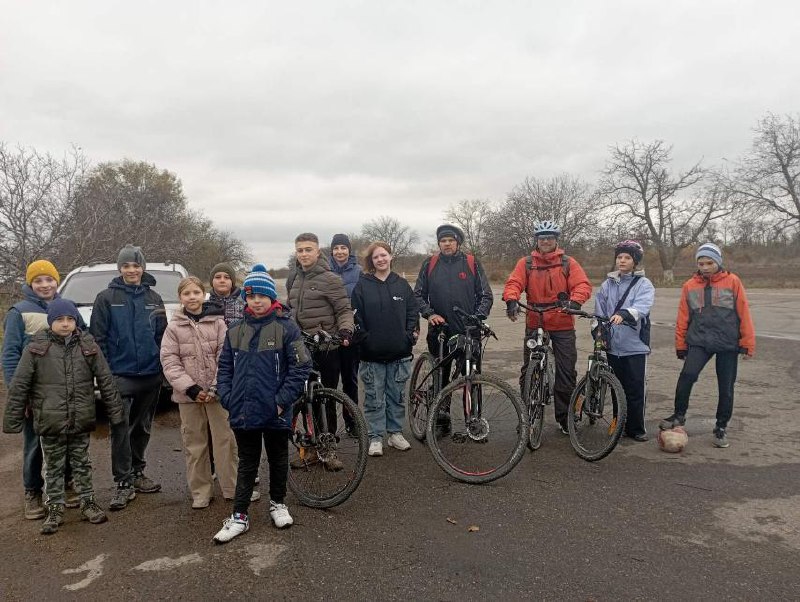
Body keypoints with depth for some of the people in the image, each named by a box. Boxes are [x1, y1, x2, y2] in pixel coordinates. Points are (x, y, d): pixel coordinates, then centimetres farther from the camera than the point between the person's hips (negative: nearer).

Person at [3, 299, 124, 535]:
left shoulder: (88, 346, -1)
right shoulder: (36, 348, -6)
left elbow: (106, 381, 2)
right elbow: (18, 387, -2)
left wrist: (115, 413, 1)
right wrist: (12, 420, -2)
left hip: (81, 421, 1)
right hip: (50, 422, -1)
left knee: (82, 464, 14)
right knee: (54, 467, 12)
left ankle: (88, 503, 26)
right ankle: (55, 509, 25)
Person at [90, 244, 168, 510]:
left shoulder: (153, 298, 7)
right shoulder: (107, 298, -1)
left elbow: (162, 336, 10)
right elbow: (98, 336, -3)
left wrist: (163, 367, 3)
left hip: (150, 375, 3)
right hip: (120, 375, -3)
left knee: (143, 427, 14)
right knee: (120, 429, -4)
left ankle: (137, 473, 28)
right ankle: (123, 483, 5)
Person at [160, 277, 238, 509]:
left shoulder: (217, 322, 1)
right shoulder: (174, 327, 3)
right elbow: (169, 361, -2)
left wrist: (216, 387, -12)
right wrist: (190, 388, -12)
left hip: (217, 392, -1)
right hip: (188, 394, 1)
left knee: (225, 439, 2)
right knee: (194, 444, 9)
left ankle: (232, 487, 15)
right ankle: (201, 492, 21)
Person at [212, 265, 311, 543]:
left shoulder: (286, 328, -9)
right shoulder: (235, 331, 5)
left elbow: (300, 367, -11)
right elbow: (225, 368, 9)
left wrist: (282, 400, -15)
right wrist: (227, 399, -2)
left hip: (275, 413, -3)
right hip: (243, 412, 3)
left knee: (278, 459, 16)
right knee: (247, 464, 14)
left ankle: (277, 503, 37)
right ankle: (239, 516, 23)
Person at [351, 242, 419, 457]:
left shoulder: (402, 284, 6)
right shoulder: (362, 285, 0)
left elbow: (412, 311, 8)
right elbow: (357, 316, -2)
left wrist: (411, 333, -3)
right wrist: (362, 339, -9)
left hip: (399, 352, 2)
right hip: (372, 353, -2)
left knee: (397, 396, 11)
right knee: (374, 398, 5)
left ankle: (395, 433, 25)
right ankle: (376, 437, 15)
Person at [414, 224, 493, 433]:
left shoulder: (472, 263, 3)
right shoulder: (430, 264, 5)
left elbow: (486, 295, 4)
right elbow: (418, 295, 7)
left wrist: (478, 316, -10)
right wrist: (429, 314, -9)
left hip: (468, 331, -1)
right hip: (439, 330, 1)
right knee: (440, 376, 9)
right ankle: (442, 419, 22)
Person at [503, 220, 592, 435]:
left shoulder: (568, 263, 4)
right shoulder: (526, 263, 5)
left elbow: (583, 284, -7)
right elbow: (514, 283, -7)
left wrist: (575, 301, -28)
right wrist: (511, 300, -28)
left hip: (563, 325, 0)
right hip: (534, 324, 1)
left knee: (566, 372, 3)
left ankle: (564, 416, 17)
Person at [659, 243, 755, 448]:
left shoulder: (732, 282, -2)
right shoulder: (690, 286, 4)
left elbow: (744, 313, -1)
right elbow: (683, 317, 7)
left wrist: (747, 344, -3)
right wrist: (681, 345, 8)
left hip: (728, 343, 0)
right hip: (699, 341, 1)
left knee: (726, 387, 7)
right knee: (687, 375, -20)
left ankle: (721, 427, 23)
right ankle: (679, 415, -3)